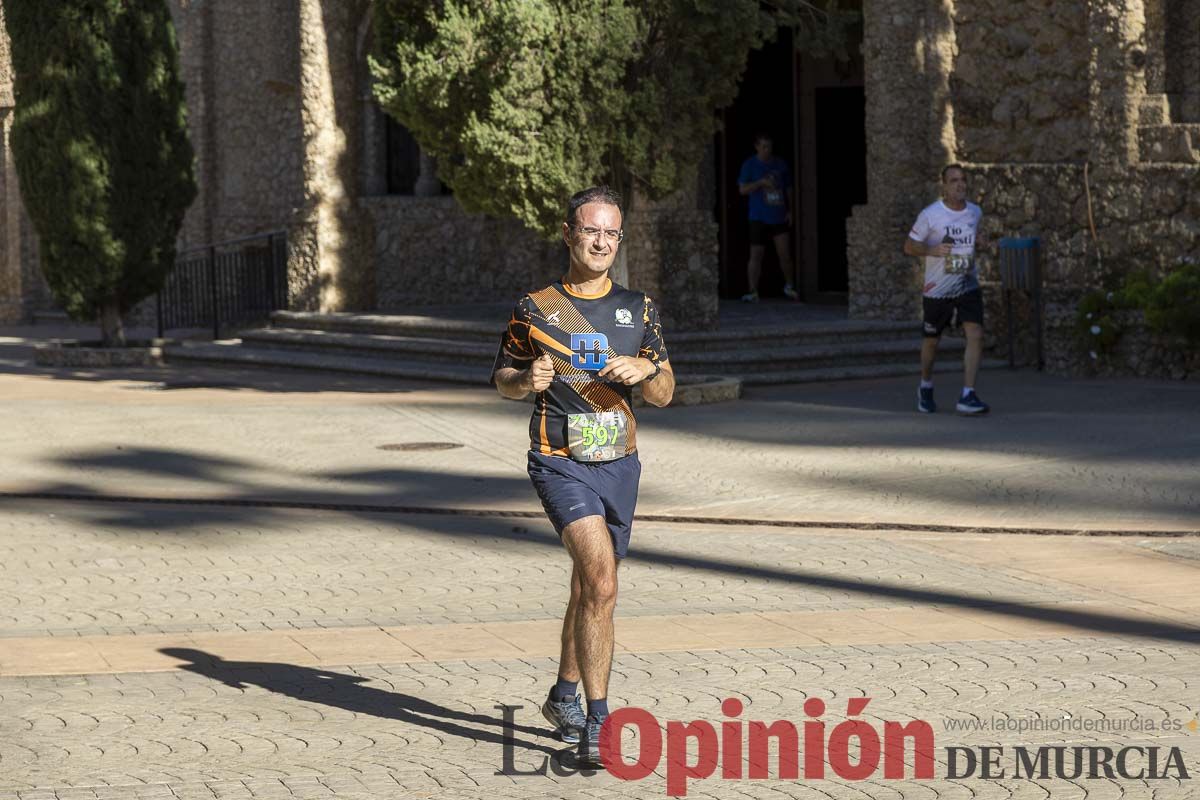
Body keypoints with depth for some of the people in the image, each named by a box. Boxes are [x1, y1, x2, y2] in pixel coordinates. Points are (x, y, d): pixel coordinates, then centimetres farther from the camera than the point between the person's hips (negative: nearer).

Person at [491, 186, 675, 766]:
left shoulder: (639, 309, 8)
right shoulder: (535, 310, 0)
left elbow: (665, 395, 12)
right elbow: (502, 379, 10)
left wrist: (645, 369, -11)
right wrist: (528, 380, -13)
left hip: (619, 464, 5)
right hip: (560, 464, -5)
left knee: (590, 591, 16)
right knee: (601, 581, -23)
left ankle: (564, 697, 40)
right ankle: (596, 723, -22)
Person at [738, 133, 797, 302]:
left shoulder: (781, 164, 9)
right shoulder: (749, 165, 0)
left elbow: (788, 189, 17)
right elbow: (743, 189, -5)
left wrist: (790, 211, 10)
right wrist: (761, 182, -18)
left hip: (778, 217, 2)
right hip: (759, 217, -2)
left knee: (784, 253, -5)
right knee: (756, 255, -2)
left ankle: (788, 286, 15)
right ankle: (753, 293, 3)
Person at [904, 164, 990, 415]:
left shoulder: (975, 212, 3)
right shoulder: (930, 215, -11)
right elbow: (909, 246, -5)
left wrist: (981, 241, 1)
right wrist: (932, 250, -24)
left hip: (968, 286, 3)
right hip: (937, 290, -3)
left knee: (976, 336, -15)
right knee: (931, 341, 11)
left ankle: (967, 395, -15)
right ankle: (925, 388, 38)